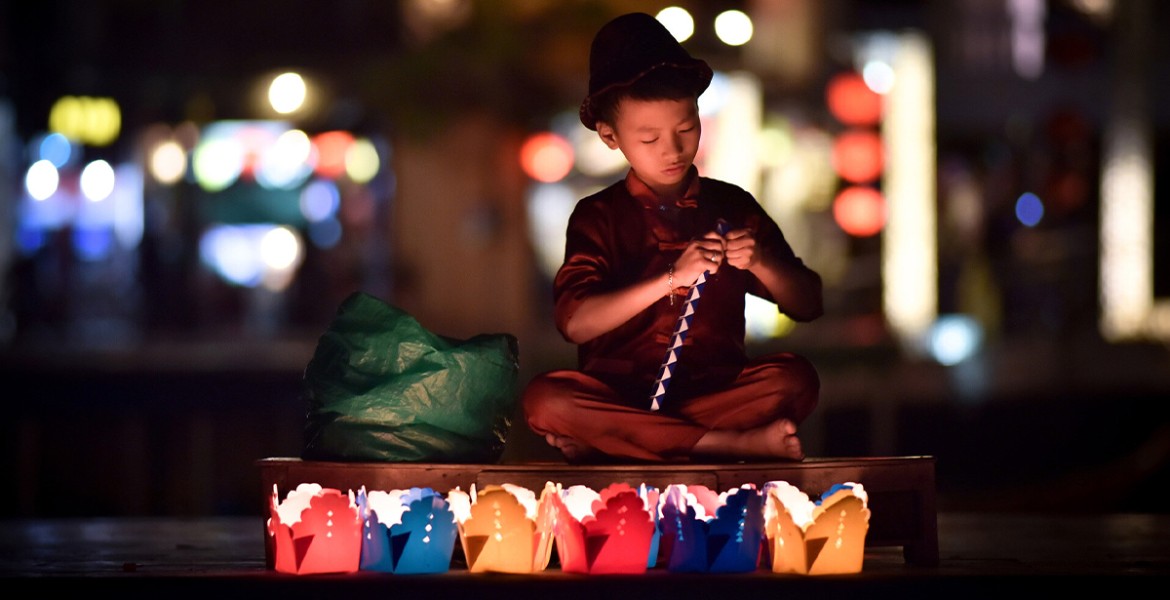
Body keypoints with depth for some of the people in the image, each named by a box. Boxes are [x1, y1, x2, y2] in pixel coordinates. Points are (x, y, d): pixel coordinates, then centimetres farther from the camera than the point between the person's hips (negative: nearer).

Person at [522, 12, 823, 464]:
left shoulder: (732, 207, 10)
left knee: (796, 378, -27)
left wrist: (760, 264, -12)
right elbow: (575, 322, -12)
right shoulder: (599, 217, 4)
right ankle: (736, 442, -32)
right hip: (622, 391, -1)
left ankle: (605, 443, -28)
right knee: (544, 400, -31)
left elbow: (807, 306, 9)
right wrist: (670, 279, -21)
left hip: (714, 390, 2)